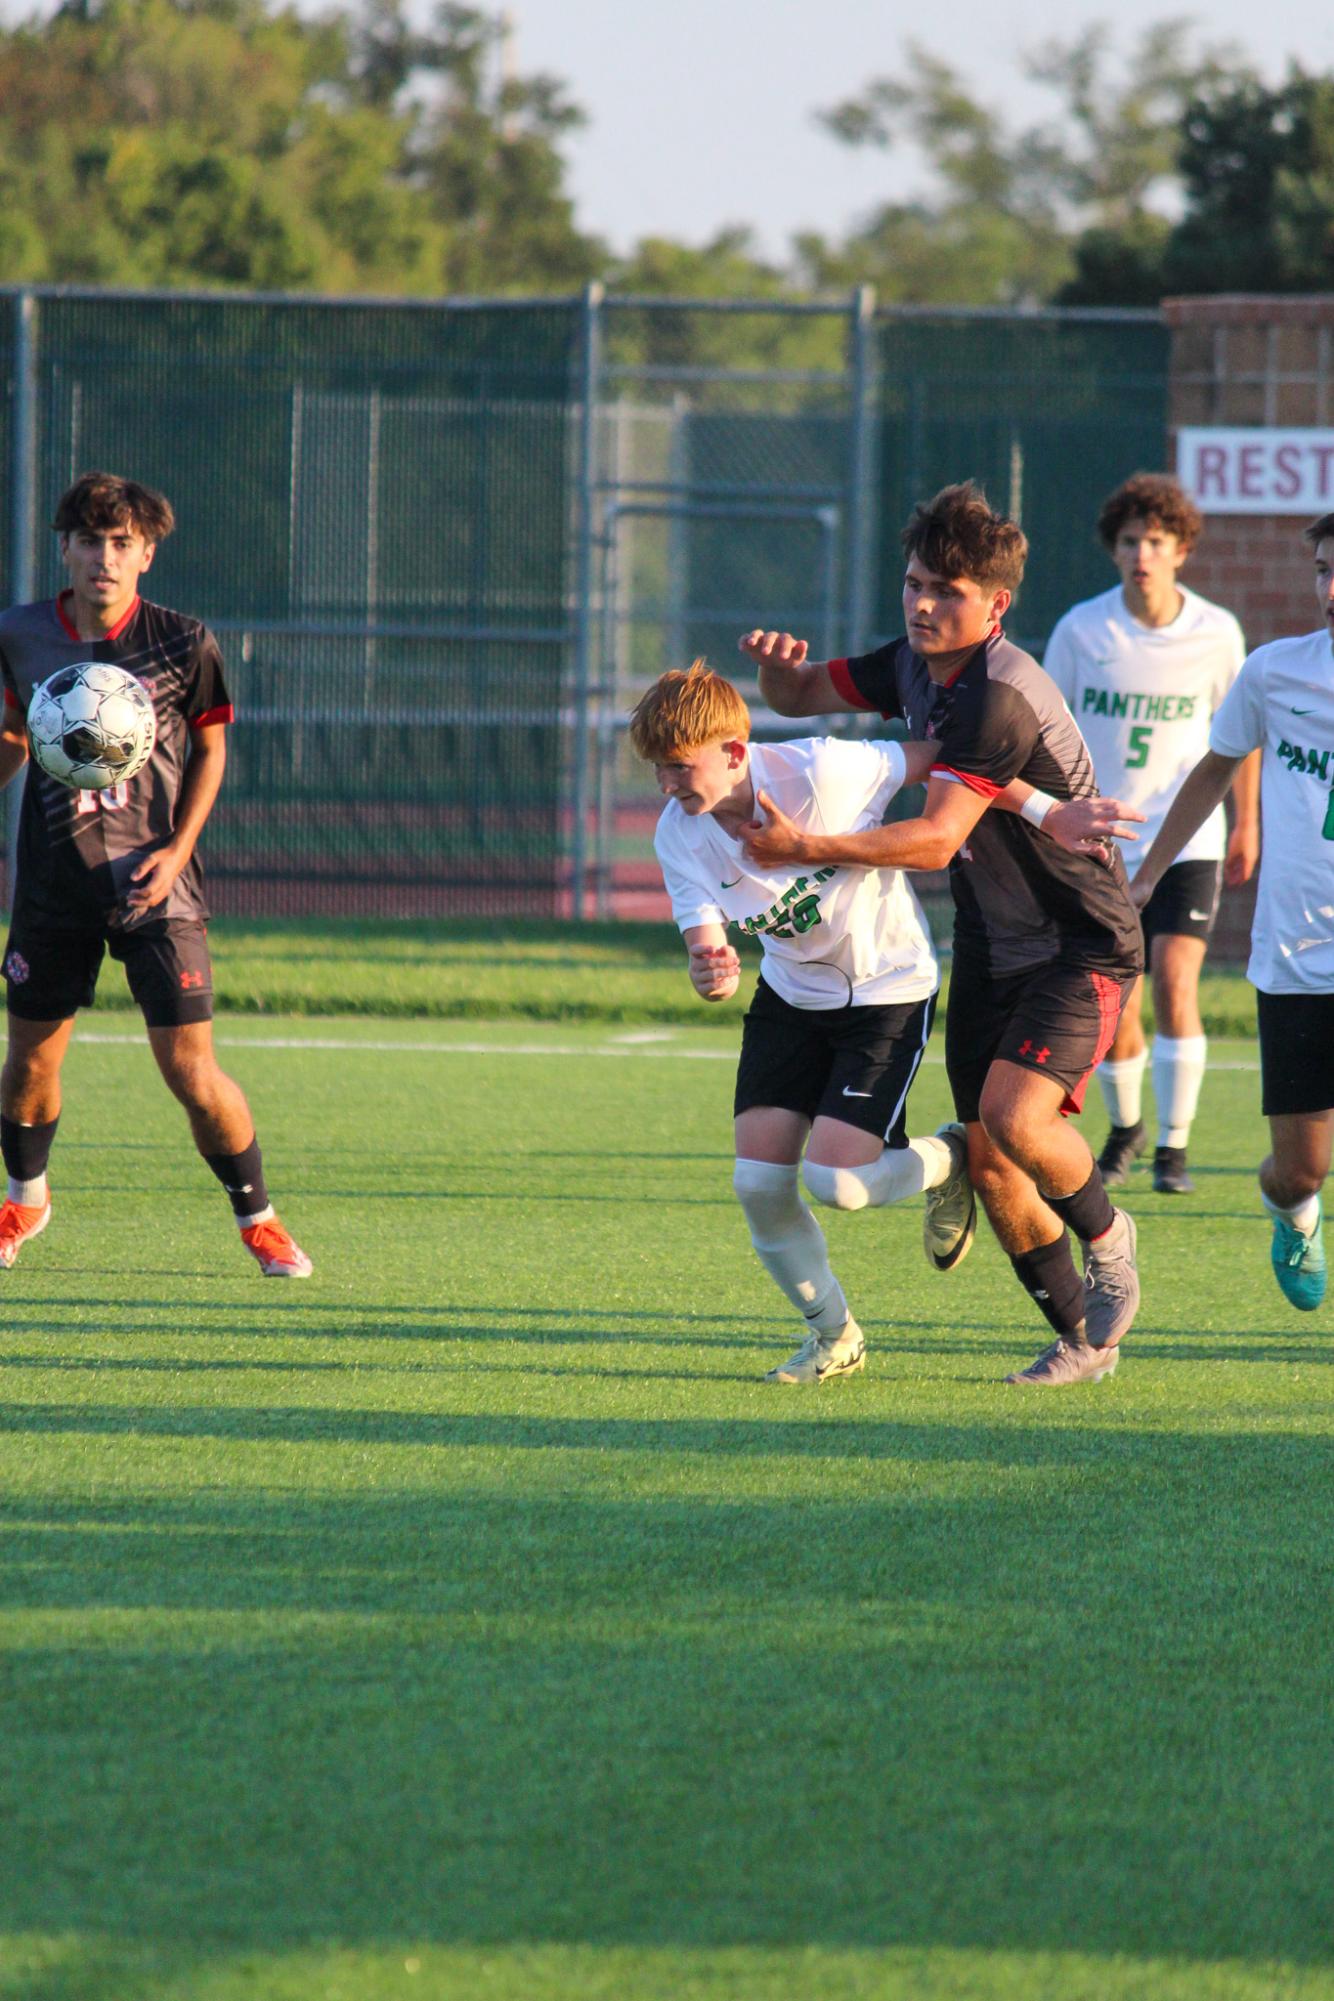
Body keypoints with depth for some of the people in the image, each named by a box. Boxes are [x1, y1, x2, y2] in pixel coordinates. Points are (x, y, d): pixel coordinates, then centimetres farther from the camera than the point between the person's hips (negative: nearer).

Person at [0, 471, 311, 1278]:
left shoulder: (183, 644, -9)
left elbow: (210, 748, 2)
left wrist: (178, 847, -7)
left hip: (153, 881, -3)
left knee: (191, 1072, -8)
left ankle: (258, 1218, 13)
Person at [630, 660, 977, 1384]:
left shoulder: (821, 772, -29)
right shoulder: (680, 835, -14)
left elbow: (931, 755, -15)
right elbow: (704, 939, -18)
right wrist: (710, 972, -42)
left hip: (888, 986, -5)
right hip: (792, 991, 5)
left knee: (833, 1180, -16)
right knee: (758, 1180, -6)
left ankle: (947, 1161, 18)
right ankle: (834, 1337, 18)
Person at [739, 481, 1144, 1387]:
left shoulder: (1002, 699, -26)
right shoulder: (917, 664, 2)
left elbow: (936, 838, -32)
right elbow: (797, 696, 15)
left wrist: (807, 848, -39)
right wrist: (776, 661, -9)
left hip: (1083, 947, -8)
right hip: (992, 949, 8)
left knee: (1014, 1115, -27)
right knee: (986, 1159, 3)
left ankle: (1106, 1238, 4)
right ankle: (1082, 1339, 18)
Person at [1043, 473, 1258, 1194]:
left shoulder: (1216, 634, -5)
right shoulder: (1081, 630, -6)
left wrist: (1246, 823, 15)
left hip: (1188, 838, -1)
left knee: (1175, 982, -16)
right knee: (1112, 1011, 3)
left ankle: (1174, 1145, -7)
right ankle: (1124, 1127, 30)